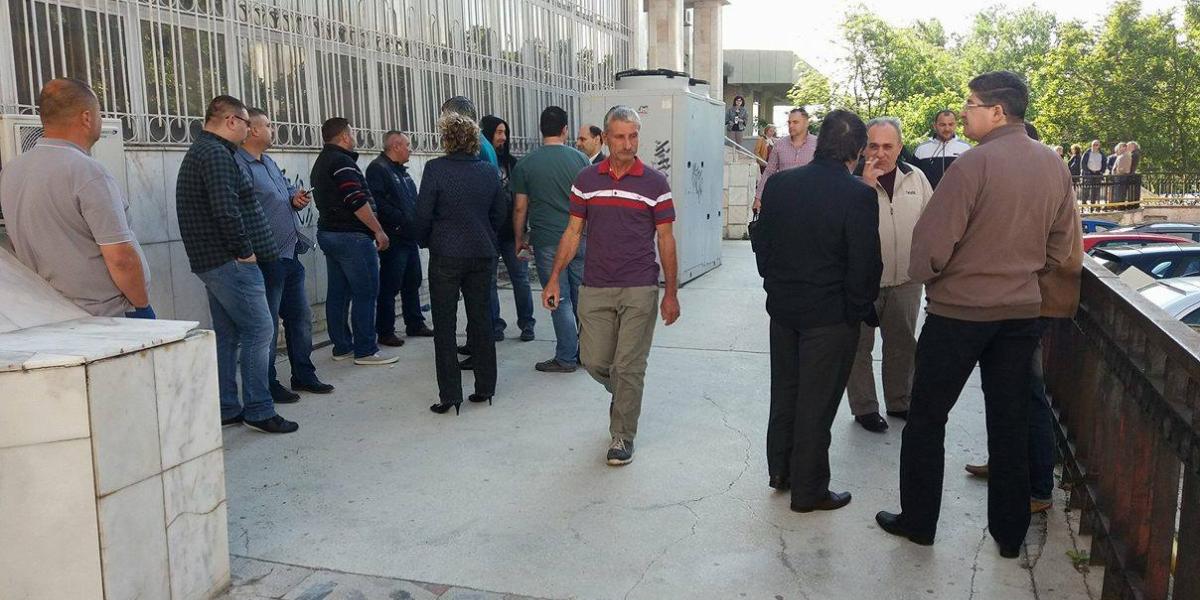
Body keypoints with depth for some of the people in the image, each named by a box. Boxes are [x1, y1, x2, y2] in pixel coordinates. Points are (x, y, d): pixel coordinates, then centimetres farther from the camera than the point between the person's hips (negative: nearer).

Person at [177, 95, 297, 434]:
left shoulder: (200, 151, 20)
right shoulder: (217, 154, -14)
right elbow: (227, 210, -24)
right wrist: (245, 250, -14)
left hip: (211, 261, 11)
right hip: (229, 262, -11)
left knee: (227, 335, 14)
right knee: (260, 331, -7)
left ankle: (226, 409, 20)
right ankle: (259, 411, -3)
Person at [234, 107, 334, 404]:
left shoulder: (269, 163, 16)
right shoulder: (239, 165, -14)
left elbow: (288, 190, 27)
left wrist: (297, 198, 3)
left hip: (290, 255, 9)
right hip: (266, 258, -9)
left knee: (300, 317, 16)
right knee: (267, 324, 2)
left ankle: (303, 375, 29)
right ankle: (267, 384, 14)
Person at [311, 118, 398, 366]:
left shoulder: (321, 162, 18)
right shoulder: (342, 161, -14)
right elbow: (357, 201, -21)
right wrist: (379, 231, -16)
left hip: (328, 231, 10)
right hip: (351, 235, -10)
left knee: (338, 292, 11)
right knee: (366, 293, -6)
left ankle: (342, 347, 16)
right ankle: (365, 350, -4)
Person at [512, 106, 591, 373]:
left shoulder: (525, 164, -2)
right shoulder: (580, 158, 2)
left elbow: (520, 208, 0)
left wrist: (519, 238, 13)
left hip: (547, 241, -2)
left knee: (560, 300, 3)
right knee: (583, 297, 11)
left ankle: (566, 358, 9)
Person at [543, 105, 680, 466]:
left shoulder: (655, 183, -2)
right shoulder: (587, 180, 5)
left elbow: (665, 240, 0)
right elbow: (573, 232, 9)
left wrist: (671, 293, -2)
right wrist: (554, 278, 2)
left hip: (640, 290, -2)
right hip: (595, 289, 3)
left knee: (628, 367, 0)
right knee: (594, 360, 6)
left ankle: (622, 436, 15)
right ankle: (624, 395, 38)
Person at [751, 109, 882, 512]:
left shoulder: (779, 184, -2)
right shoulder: (859, 196, -18)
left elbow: (761, 243, 6)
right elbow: (865, 265, -16)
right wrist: (862, 309, 0)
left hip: (782, 309, 5)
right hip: (831, 316, -5)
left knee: (784, 392, 20)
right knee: (816, 403, 6)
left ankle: (780, 471, 34)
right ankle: (809, 490, 18)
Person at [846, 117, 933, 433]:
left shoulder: (915, 177, 3)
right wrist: (866, 184, -29)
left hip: (905, 280, 5)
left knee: (902, 344, 17)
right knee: (860, 345, 6)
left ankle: (899, 402, 34)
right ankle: (864, 407, 19)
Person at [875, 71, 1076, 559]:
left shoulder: (976, 163, -18)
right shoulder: (1054, 166, 3)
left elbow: (932, 241, -18)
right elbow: (1061, 246, 11)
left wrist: (923, 274, 1)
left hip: (959, 309, -6)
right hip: (1022, 311, 6)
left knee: (927, 418, 9)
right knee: (1011, 424, 15)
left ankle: (918, 521, 19)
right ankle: (1010, 533, 25)